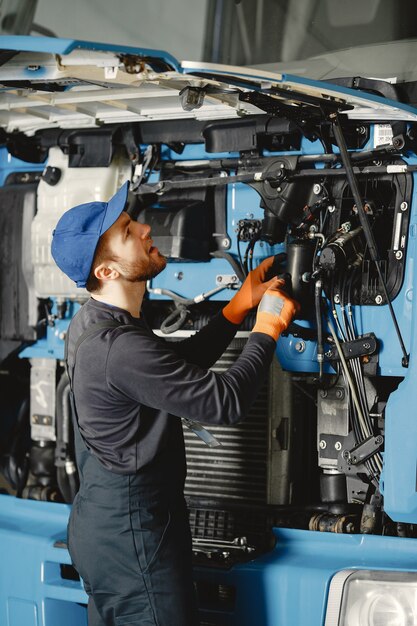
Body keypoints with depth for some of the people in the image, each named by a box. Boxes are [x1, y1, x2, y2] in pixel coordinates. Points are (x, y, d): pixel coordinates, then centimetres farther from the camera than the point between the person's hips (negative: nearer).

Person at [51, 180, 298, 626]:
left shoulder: (91, 323, 5)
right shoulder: (121, 347, -28)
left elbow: (181, 365, 15)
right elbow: (226, 402, -23)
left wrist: (240, 306, 10)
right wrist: (268, 327, -10)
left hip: (100, 518, 10)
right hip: (132, 535, -10)